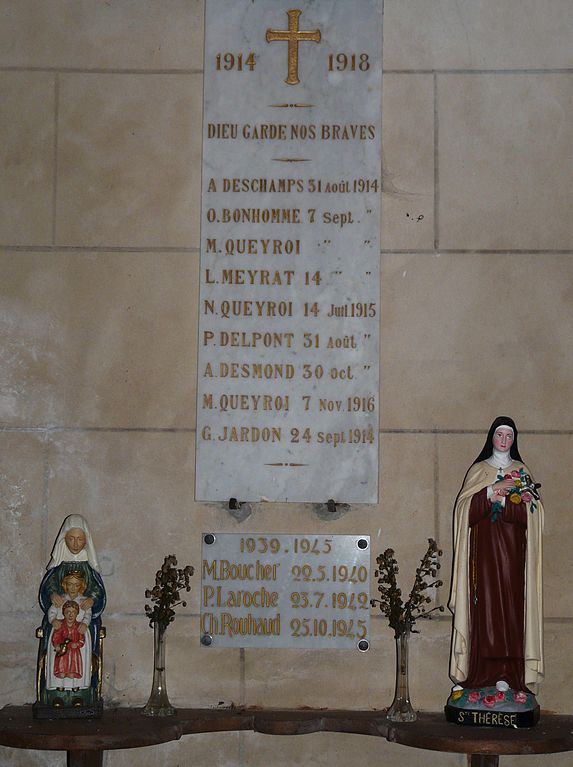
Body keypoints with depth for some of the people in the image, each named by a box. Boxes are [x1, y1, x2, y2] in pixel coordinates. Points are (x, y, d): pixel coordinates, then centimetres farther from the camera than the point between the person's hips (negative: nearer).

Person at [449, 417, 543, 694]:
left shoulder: (521, 471, 13)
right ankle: (485, 671, -5)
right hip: (484, 548, 0)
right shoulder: (478, 470, 12)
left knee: (511, 606, -6)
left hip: (512, 549, 0)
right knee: (485, 604, -6)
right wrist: (491, 492, -12)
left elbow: (531, 511, 1)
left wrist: (502, 500, -12)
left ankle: (508, 673, -5)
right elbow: (464, 507, -1)